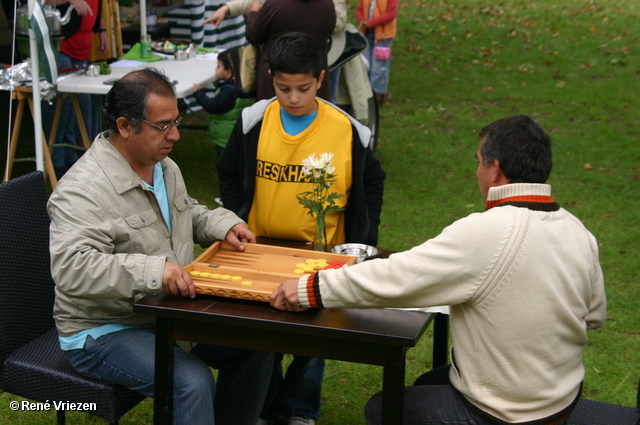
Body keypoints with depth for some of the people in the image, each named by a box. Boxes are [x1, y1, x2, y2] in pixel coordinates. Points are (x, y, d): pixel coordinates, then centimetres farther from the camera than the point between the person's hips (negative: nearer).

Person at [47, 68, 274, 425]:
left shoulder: (165, 167, 6)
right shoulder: (82, 190, -24)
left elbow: (186, 212, 26)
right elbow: (71, 268, -36)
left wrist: (223, 224, 6)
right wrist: (151, 270, -44)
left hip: (169, 313, 9)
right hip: (106, 332, -9)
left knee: (256, 341, 3)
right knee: (192, 383, -28)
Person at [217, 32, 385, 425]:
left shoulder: (347, 131, -11)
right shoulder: (253, 122, -8)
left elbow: (371, 183, 2)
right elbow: (229, 174, 6)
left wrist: (362, 242, -3)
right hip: (260, 249, 1)